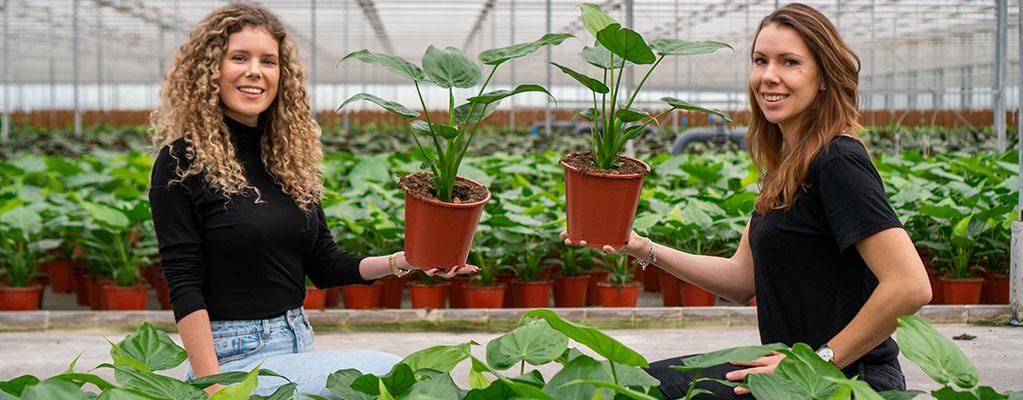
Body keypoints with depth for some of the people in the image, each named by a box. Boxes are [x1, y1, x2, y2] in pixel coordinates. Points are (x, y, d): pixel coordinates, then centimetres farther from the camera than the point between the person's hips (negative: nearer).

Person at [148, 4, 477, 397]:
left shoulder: (289, 157, 11)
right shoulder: (181, 162, -9)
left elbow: (322, 264, 13)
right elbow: (185, 288, -13)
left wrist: (400, 262, -3)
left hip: (298, 344, 7)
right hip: (234, 359, -7)